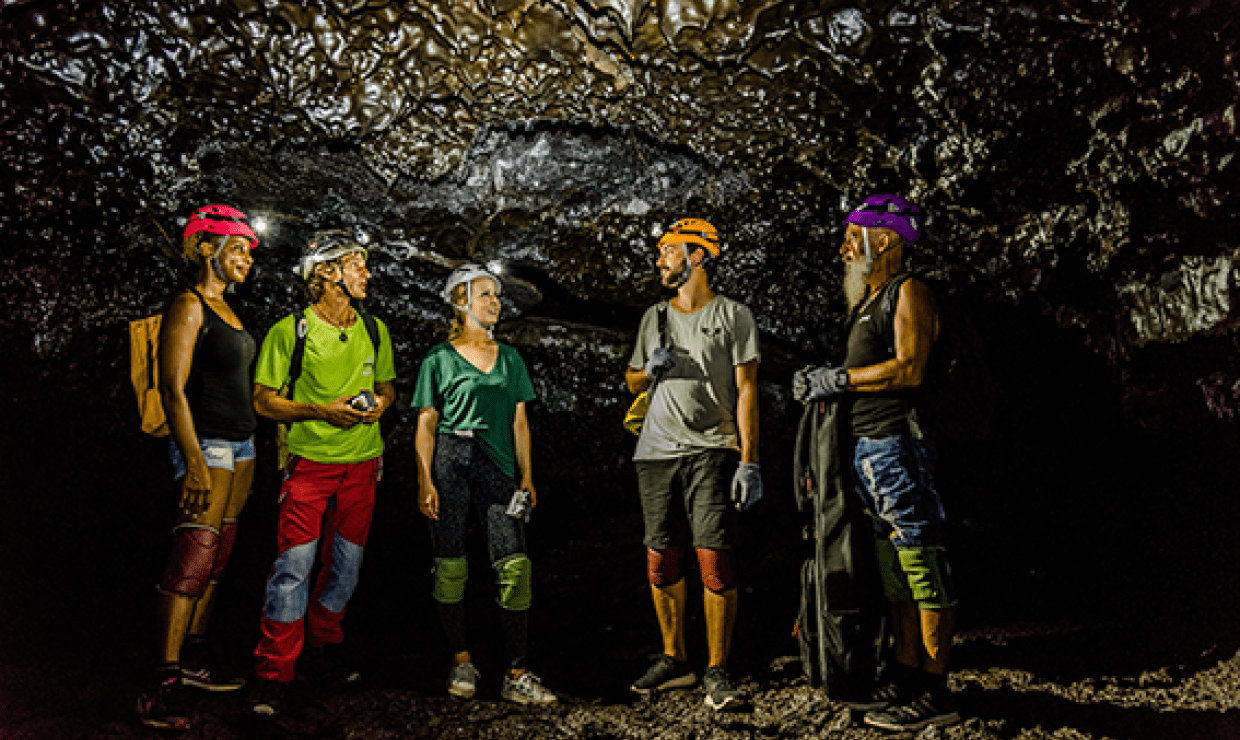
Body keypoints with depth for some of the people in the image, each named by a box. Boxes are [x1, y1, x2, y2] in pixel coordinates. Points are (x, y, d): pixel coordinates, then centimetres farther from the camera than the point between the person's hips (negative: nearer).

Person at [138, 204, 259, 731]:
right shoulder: (189, 306, -10)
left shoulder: (225, 308, 17)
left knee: (217, 558, 11)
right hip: (206, 444, -9)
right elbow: (174, 388, -15)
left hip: (239, 444, 9)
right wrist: (196, 463, -21)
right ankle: (165, 684, -6)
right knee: (194, 556, -11)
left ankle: (194, 662, 20)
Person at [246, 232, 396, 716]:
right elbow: (263, 399, -4)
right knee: (294, 563, -9)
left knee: (346, 563, 11)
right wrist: (322, 411, -17)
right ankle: (273, 675, 2)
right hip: (309, 462, -5)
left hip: (361, 463, 5)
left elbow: (387, 385, 20)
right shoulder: (290, 331, -6)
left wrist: (381, 403, -4)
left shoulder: (374, 330, 9)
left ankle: (324, 654, 29)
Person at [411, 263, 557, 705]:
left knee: (515, 566, -8)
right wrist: (425, 482, -7)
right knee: (451, 565, 2)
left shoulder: (510, 358, 15)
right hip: (450, 463, -2)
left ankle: (516, 677, -2)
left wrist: (526, 475, 7)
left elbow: (519, 422, 14)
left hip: (496, 468, 3)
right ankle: (461, 660, 20)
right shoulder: (440, 359, 4)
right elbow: (426, 425, 2)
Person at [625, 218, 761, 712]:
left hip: (712, 450, -5)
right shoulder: (655, 317, 17)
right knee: (661, 560, 6)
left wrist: (749, 460, -10)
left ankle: (716, 672, 2)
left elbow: (746, 389, -3)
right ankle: (674, 661, 21)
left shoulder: (733, 316, 2)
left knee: (714, 558, -10)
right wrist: (649, 369, 1)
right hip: (657, 450, 5)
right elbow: (632, 380, 26)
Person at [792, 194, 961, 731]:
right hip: (865, 448, 10)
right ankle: (905, 677, 21)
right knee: (894, 571, 13)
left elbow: (909, 369, -16)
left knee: (924, 566, -5)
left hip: (897, 443, -10)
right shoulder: (868, 302, 23)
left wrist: (838, 379, -14)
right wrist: (820, 383, 8)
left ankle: (936, 695, 1)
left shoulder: (909, 292, -4)